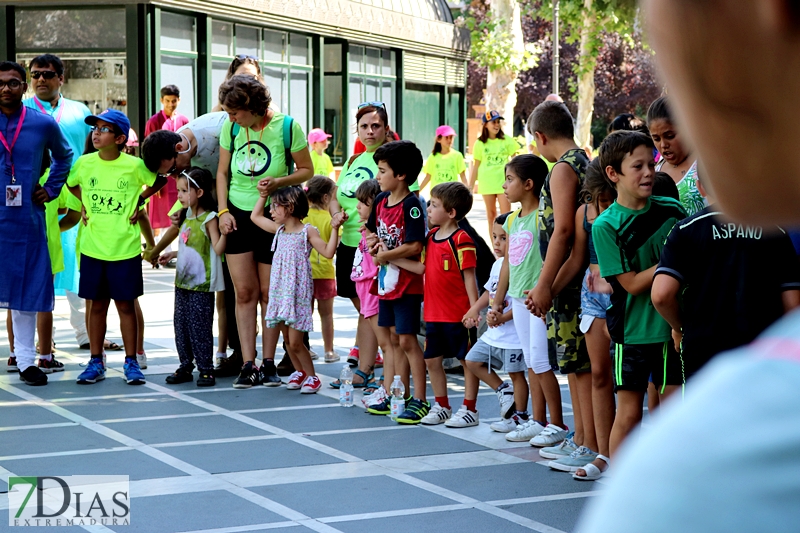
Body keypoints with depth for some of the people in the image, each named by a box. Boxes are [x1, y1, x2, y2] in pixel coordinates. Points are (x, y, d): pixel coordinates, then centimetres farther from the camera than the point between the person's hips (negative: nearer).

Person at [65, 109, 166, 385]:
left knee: (125, 305, 4)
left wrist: (139, 200, 3)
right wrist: (85, 204, 9)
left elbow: (160, 181, 9)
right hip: (93, 248, 2)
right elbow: (71, 183, 20)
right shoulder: (84, 163, -1)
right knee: (97, 305, 10)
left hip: (125, 249, -2)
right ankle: (96, 363, 17)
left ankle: (131, 362, 13)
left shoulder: (134, 165, -8)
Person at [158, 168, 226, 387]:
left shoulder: (209, 219, -10)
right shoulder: (187, 218, 13)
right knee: (181, 326, 10)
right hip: (183, 281, 8)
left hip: (201, 285, -8)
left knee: (200, 327, -5)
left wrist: (224, 232, -31)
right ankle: (185, 367, 19)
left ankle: (206, 369, 2)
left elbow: (218, 249, -18)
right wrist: (172, 255, 20)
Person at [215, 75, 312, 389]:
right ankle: (248, 364, 1)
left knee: (269, 292, 3)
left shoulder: (287, 127, -12)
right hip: (238, 215, 2)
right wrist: (223, 210, -2)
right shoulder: (231, 128, -2)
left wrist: (278, 181, -20)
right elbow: (222, 172, 9)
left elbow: (306, 170, -3)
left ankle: (268, 361, 15)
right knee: (244, 291, -1)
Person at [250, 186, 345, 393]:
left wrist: (334, 228, -20)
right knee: (288, 340, 10)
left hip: (298, 292, -6)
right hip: (280, 290, 6)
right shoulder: (279, 230, 11)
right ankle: (300, 372, 26)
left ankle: (312, 377, 6)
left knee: (295, 342, -7)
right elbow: (255, 216, 23)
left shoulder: (307, 231, -7)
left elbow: (328, 252, -13)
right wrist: (263, 196, 17)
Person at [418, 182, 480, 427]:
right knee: (432, 359, 13)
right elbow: (422, 268, 16)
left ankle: (469, 409, 13)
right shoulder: (430, 237, 8)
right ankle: (441, 406, 27)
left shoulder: (461, 240, -14)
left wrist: (474, 310, -17)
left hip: (458, 314, -8)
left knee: (467, 360, 5)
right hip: (433, 313, 8)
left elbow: (469, 278, -14)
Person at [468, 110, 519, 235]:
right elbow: (476, 165, 8)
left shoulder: (507, 140, 3)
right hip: (487, 183, 1)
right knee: (491, 215, 7)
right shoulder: (480, 143, 4)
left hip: (503, 182, -1)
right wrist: (471, 185, 6)